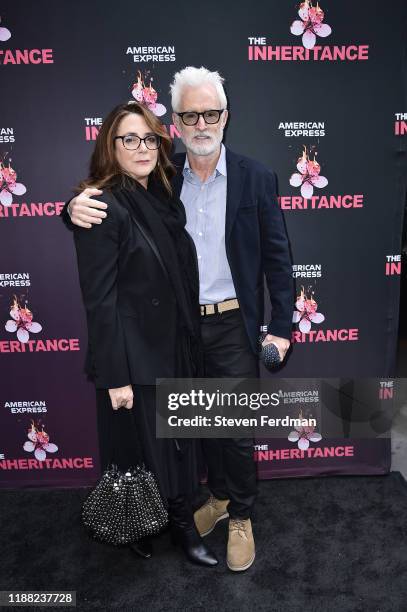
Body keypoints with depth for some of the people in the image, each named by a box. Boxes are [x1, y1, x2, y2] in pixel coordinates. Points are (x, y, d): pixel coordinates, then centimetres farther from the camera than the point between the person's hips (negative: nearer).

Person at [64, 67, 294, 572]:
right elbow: (107, 209, 3)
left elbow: (277, 258, -4)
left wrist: (280, 328, -8)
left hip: (234, 324, -2)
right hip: (181, 324, 3)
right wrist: (77, 207, -22)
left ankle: (241, 517, 32)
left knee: (237, 428, 6)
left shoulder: (255, 178, -5)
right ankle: (219, 495, 43)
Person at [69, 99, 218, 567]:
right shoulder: (102, 208, -15)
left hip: (176, 348, 7)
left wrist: (190, 342, 12)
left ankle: (182, 524, 40)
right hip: (135, 357, -6)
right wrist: (115, 376, -17)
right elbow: (100, 300, -17)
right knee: (141, 448, 13)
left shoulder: (162, 199, 7)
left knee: (179, 443, 18)